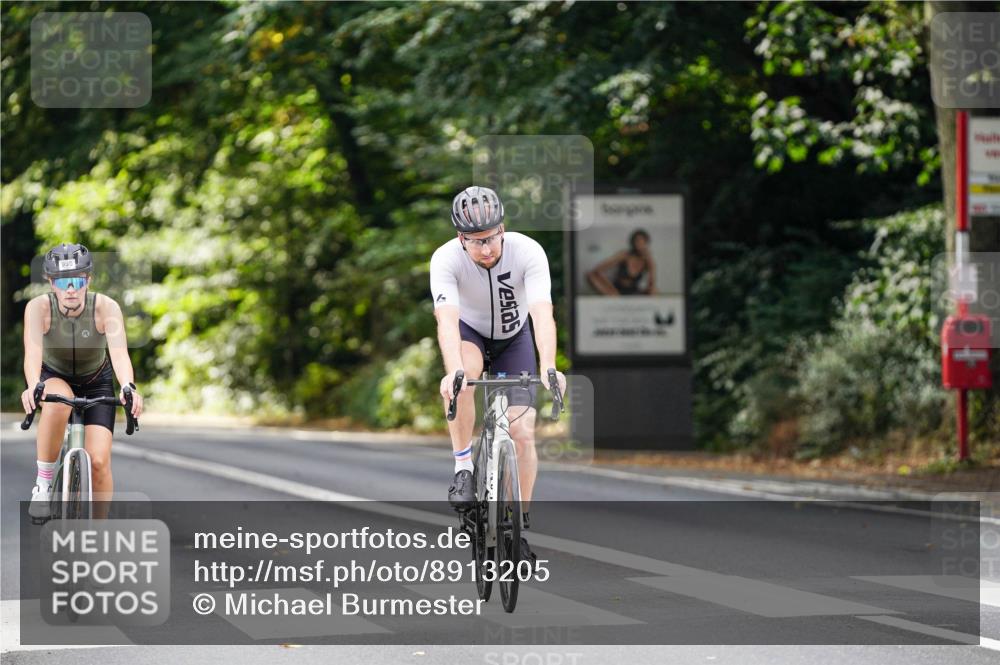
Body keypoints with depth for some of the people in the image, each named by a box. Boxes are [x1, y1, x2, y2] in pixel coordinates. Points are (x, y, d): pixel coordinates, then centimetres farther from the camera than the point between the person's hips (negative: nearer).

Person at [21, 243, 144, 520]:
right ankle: (43, 482, -21)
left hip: (96, 384, 1)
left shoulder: (106, 307, -27)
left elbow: (119, 352, -40)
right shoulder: (38, 307, -27)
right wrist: (32, 386, -63)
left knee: (99, 461, -15)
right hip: (55, 378, -1)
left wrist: (129, 387, -61)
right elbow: (33, 351, -42)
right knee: (58, 402, -38)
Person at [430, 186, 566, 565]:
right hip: (469, 333, -1)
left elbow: (542, 315, -42)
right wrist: (454, 372, -60)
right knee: (462, 377, -37)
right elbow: (446, 320, -43)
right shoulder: (446, 259, -31)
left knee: (522, 433, -11)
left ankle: (520, 526, 4)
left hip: (514, 338, 1)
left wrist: (548, 369, -57)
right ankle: (463, 469, -23)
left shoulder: (528, 252, -31)